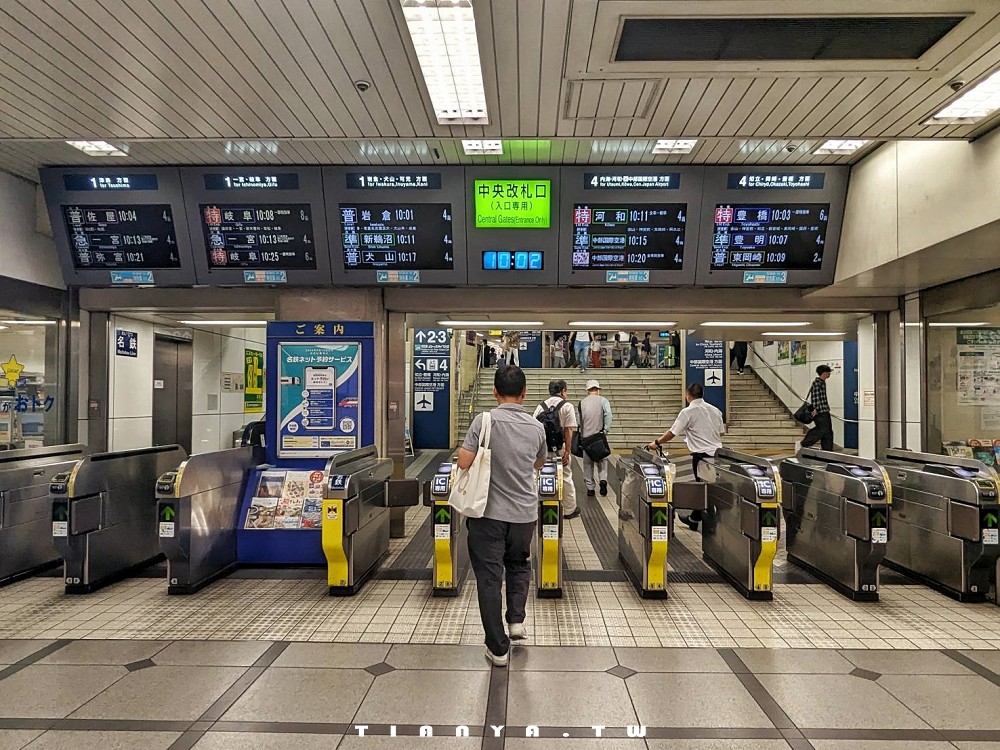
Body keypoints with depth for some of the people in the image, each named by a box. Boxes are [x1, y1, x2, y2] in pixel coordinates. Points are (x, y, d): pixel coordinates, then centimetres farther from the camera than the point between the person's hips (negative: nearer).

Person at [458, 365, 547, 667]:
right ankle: (517, 618, 17)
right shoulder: (536, 427, 1)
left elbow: (464, 462, -14)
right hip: (524, 512, 3)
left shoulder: (485, 421, -13)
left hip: (488, 512, -3)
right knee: (519, 564, 28)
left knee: (489, 577, 7)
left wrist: (464, 447, 5)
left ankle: (498, 648, 13)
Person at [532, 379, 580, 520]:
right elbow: (568, 430, -9)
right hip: (560, 448, -3)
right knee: (566, 478, 9)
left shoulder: (540, 406, 8)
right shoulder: (567, 406, -3)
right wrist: (567, 451, -9)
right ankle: (569, 510, 17)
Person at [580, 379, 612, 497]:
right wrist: (606, 430, -10)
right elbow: (608, 415, -14)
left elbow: (580, 420, 6)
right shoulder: (603, 401, 0)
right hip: (599, 435, -2)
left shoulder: (582, 403, 7)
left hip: (585, 436, 2)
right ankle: (603, 480, -11)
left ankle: (590, 488, 11)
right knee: (602, 460, 11)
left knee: (588, 463, 9)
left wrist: (581, 435, 12)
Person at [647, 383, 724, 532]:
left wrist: (656, 443, 4)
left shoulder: (688, 412, -8)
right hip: (717, 452, 6)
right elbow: (721, 432, 14)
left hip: (701, 454, -6)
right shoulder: (714, 410, 10)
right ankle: (694, 518, 20)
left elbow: (672, 433, -7)